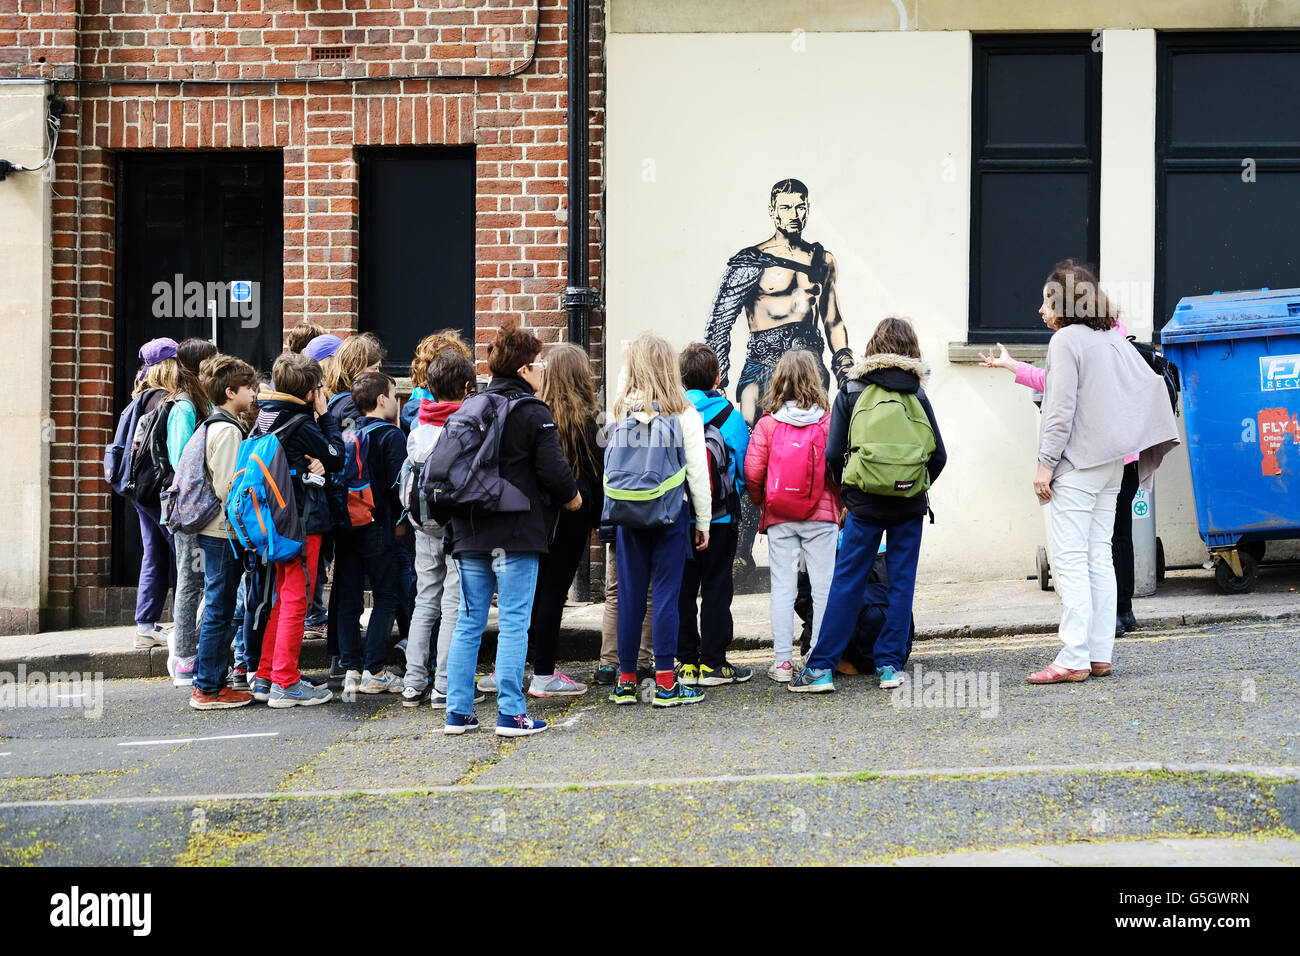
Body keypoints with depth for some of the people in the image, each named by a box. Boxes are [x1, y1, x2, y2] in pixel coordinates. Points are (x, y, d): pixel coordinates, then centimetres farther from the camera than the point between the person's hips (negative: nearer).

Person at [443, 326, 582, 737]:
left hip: (470, 533, 6)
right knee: (513, 623, -3)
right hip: (516, 533, -6)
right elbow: (554, 468, -12)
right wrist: (571, 496, 8)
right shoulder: (533, 414, -8)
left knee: (468, 623, 10)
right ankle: (510, 713, -5)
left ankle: (458, 711, 9)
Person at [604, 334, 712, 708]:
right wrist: (703, 521, 5)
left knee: (629, 594, 8)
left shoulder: (621, 411, -1)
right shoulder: (684, 414, -5)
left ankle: (626, 680, 13)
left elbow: (610, 465, 4)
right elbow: (698, 472, -3)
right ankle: (665, 682, -1)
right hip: (670, 514, -2)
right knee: (666, 593, 0)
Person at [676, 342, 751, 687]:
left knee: (682, 589, 9)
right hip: (719, 517, -2)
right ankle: (713, 663, 5)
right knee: (716, 589, 5)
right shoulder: (728, 415, -8)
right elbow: (745, 469, -2)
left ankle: (686, 662, 10)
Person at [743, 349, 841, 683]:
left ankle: (782, 661, 5)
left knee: (783, 587, 6)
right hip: (821, 516, -1)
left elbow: (752, 471, -7)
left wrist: (762, 503, 12)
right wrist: (838, 505, 10)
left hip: (779, 518, 1)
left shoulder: (767, 424, -5)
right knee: (823, 586, 6)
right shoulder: (828, 421, -6)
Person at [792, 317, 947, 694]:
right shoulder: (917, 395, 6)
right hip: (910, 506, 1)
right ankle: (889, 665, 9)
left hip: (865, 503, -1)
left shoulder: (852, 392, 2)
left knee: (847, 583, 2)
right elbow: (939, 455, 3)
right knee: (901, 582, 8)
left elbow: (834, 455, -3)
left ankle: (821, 667, 0)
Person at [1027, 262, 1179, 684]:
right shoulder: (1113, 339, 14)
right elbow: (1152, 383, 15)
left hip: (1076, 465, -8)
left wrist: (1045, 464, -13)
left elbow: (1061, 409, -15)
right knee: (1099, 558, 9)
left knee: (1069, 560, -9)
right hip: (1111, 463, 8)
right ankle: (1100, 655, 9)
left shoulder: (1065, 340, -10)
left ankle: (1074, 659, -13)